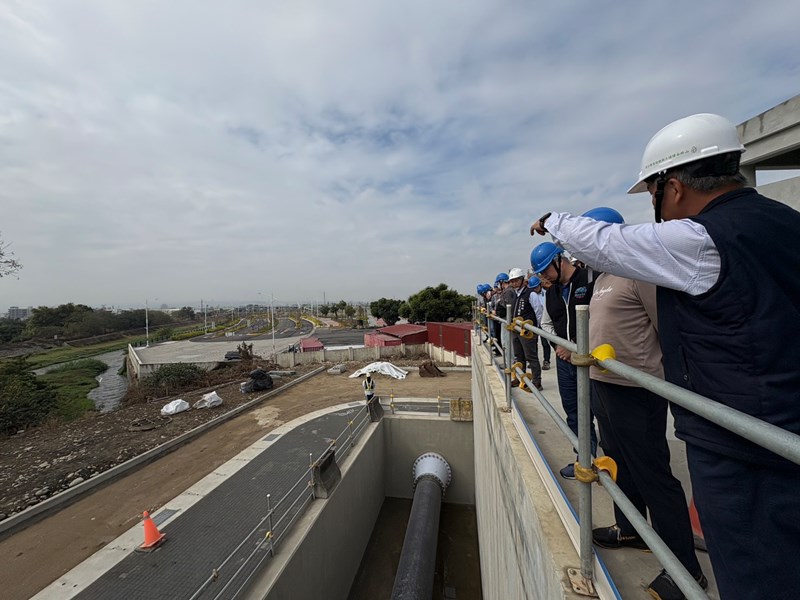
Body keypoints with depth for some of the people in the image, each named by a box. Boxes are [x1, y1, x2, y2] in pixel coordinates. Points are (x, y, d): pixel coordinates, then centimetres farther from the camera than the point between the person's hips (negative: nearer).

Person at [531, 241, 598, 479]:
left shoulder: (590, 279, -12)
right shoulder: (551, 291, 11)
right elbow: (546, 323, 18)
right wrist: (558, 345, 2)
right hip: (564, 359, 7)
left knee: (593, 411, 1)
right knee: (573, 412, 15)